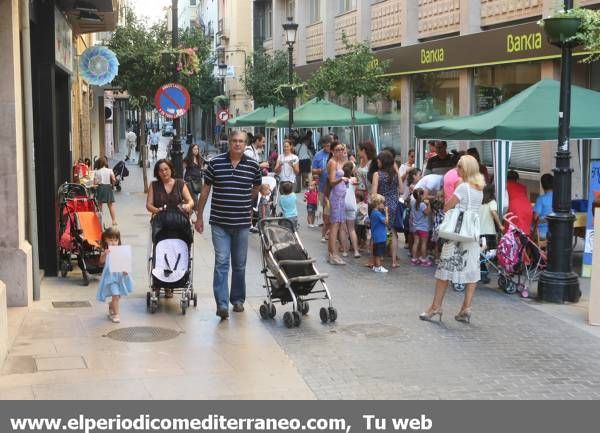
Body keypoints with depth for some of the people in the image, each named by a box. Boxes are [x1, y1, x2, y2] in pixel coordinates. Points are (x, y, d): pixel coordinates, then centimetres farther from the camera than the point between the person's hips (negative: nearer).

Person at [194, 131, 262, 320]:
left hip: (242, 223, 2)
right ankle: (222, 303, -8)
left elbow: (256, 188, 19)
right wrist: (199, 217, 5)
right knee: (221, 262, -8)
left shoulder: (253, 165, 0)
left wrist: (242, 202, 10)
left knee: (239, 264, 12)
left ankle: (238, 299, 26)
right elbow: (205, 191, 4)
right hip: (219, 222, -2)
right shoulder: (215, 163, -2)